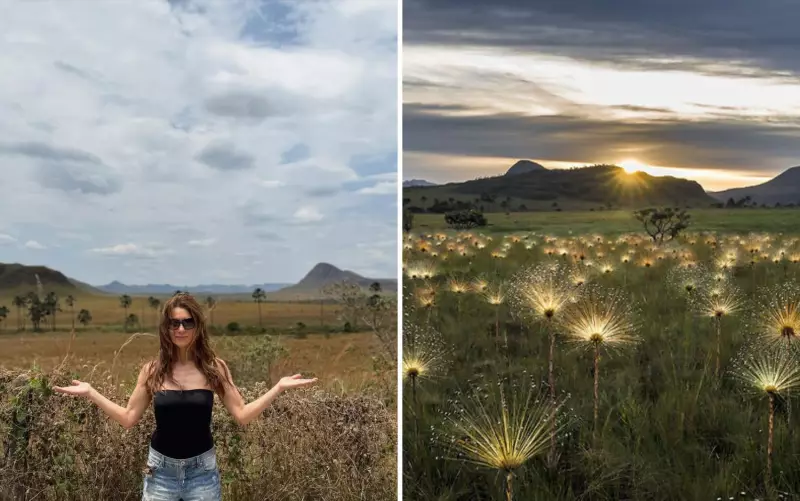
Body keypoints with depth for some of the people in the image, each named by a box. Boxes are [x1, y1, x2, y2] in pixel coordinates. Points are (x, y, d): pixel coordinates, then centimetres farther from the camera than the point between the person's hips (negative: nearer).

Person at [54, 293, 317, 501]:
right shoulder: (152, 370, -2)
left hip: (202, 469, -1)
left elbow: (242, 415, -7)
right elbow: (129, 418, 2)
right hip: (161, 468, 1)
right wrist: (91, 393, -3)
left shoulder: (214, 368, -5)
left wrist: (278, 388, -14)